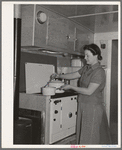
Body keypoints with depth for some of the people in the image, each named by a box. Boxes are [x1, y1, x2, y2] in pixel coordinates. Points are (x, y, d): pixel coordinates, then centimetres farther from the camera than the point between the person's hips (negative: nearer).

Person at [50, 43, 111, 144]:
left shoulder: (99, 72, -17)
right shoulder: (86, 68, 8)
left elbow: (89, 91, -21)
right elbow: (74, 75, 19)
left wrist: (71, 87, -14)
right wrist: (59, 76, 6)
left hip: (93, 107, -8)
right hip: (83, 105, 8)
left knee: (90, 136, 2)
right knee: (82, 134, 14)